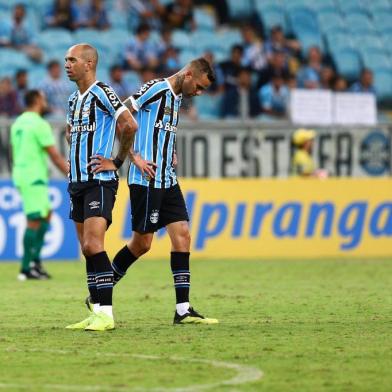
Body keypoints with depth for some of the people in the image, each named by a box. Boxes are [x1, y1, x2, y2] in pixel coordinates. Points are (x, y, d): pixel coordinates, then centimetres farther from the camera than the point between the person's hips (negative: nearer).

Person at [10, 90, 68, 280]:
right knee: (34, 221, -7)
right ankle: (26, 269, -6)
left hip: (20, 174, 9)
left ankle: (35, 260, 12)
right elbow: (54, 155, -13)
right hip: (34, 177, -9)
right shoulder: (39, 124, -12)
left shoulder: (18, 123, 14)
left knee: (46, 215, 17)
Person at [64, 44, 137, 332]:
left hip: (100, 181, -9)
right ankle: (97, 311, 10)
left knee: (93, 245, -17)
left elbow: (130, 126, -19)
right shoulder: (73, 99, 16)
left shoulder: (102, 93, -11)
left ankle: (107, 314, -16)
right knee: (87, 249, 7)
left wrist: (117, 162, -11)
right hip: (77, 183, 9)